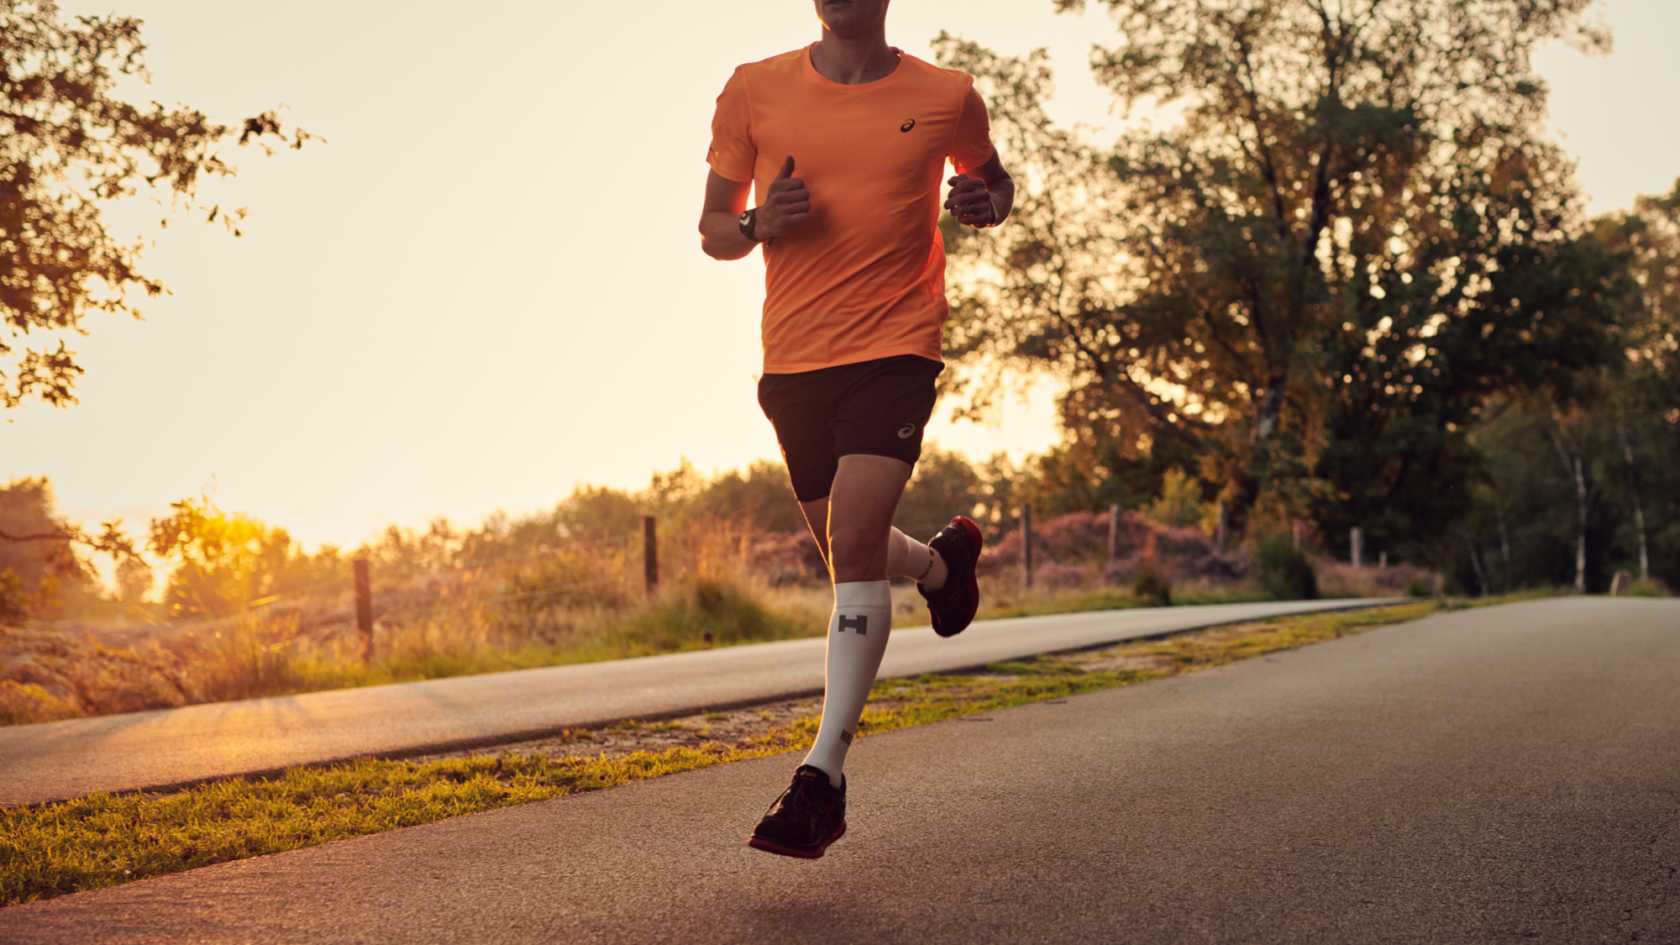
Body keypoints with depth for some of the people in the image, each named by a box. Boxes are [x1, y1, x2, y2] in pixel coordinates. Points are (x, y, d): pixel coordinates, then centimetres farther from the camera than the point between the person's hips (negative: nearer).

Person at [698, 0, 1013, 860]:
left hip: (895, 347, -3)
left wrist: (987, 204, -4)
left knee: (854, 543, -20)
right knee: (852, 553, 16)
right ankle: (943, 563, 52)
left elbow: (994, 182, 21)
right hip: (793, 359, 3)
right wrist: (758, 225, -13)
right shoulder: (754, 91, 3)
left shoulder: (945, 98, 1)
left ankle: (821, 779, -17)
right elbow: (712, 232, 10)